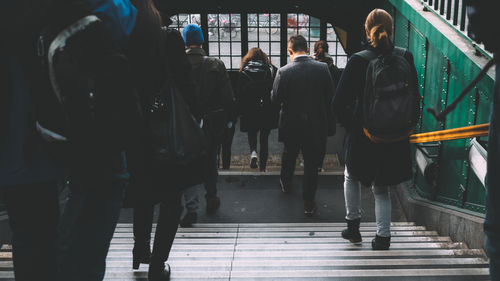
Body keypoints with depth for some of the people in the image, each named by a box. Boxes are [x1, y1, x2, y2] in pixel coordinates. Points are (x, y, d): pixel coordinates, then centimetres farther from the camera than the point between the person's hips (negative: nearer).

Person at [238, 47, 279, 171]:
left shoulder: (244, 72, -4)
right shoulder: (272, 70, 0)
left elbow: (240, 94, -6)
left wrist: (241, 111, 2)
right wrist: (277, 111, 7)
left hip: (250, 111, -1)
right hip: (268, 112, 1)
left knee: (252, 133, 19)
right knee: (264, 139, 10)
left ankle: (253, 152, -9)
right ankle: (263, 168, 11)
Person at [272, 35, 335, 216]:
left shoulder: (284, 72, -16)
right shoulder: (322, 68, -12)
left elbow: (275, 99, -9)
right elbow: (330, 94, -1)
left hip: (291, 124, 0)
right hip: (315, 124, 0)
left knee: (289, 154, 26)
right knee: (312, 162, 9)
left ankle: (285, 184, 49)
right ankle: (309, 203, 14)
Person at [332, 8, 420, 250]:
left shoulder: (358, 61, -14)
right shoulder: (405, 58, -5)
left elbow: (339, 103, -15)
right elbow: (415, 97, 0)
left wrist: (352, 126, 0)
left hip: (363, 137, -2)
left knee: (351, 177, 26)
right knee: (381, 189, 19)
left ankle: (353, 225, 27)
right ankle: (383, 236, 15)